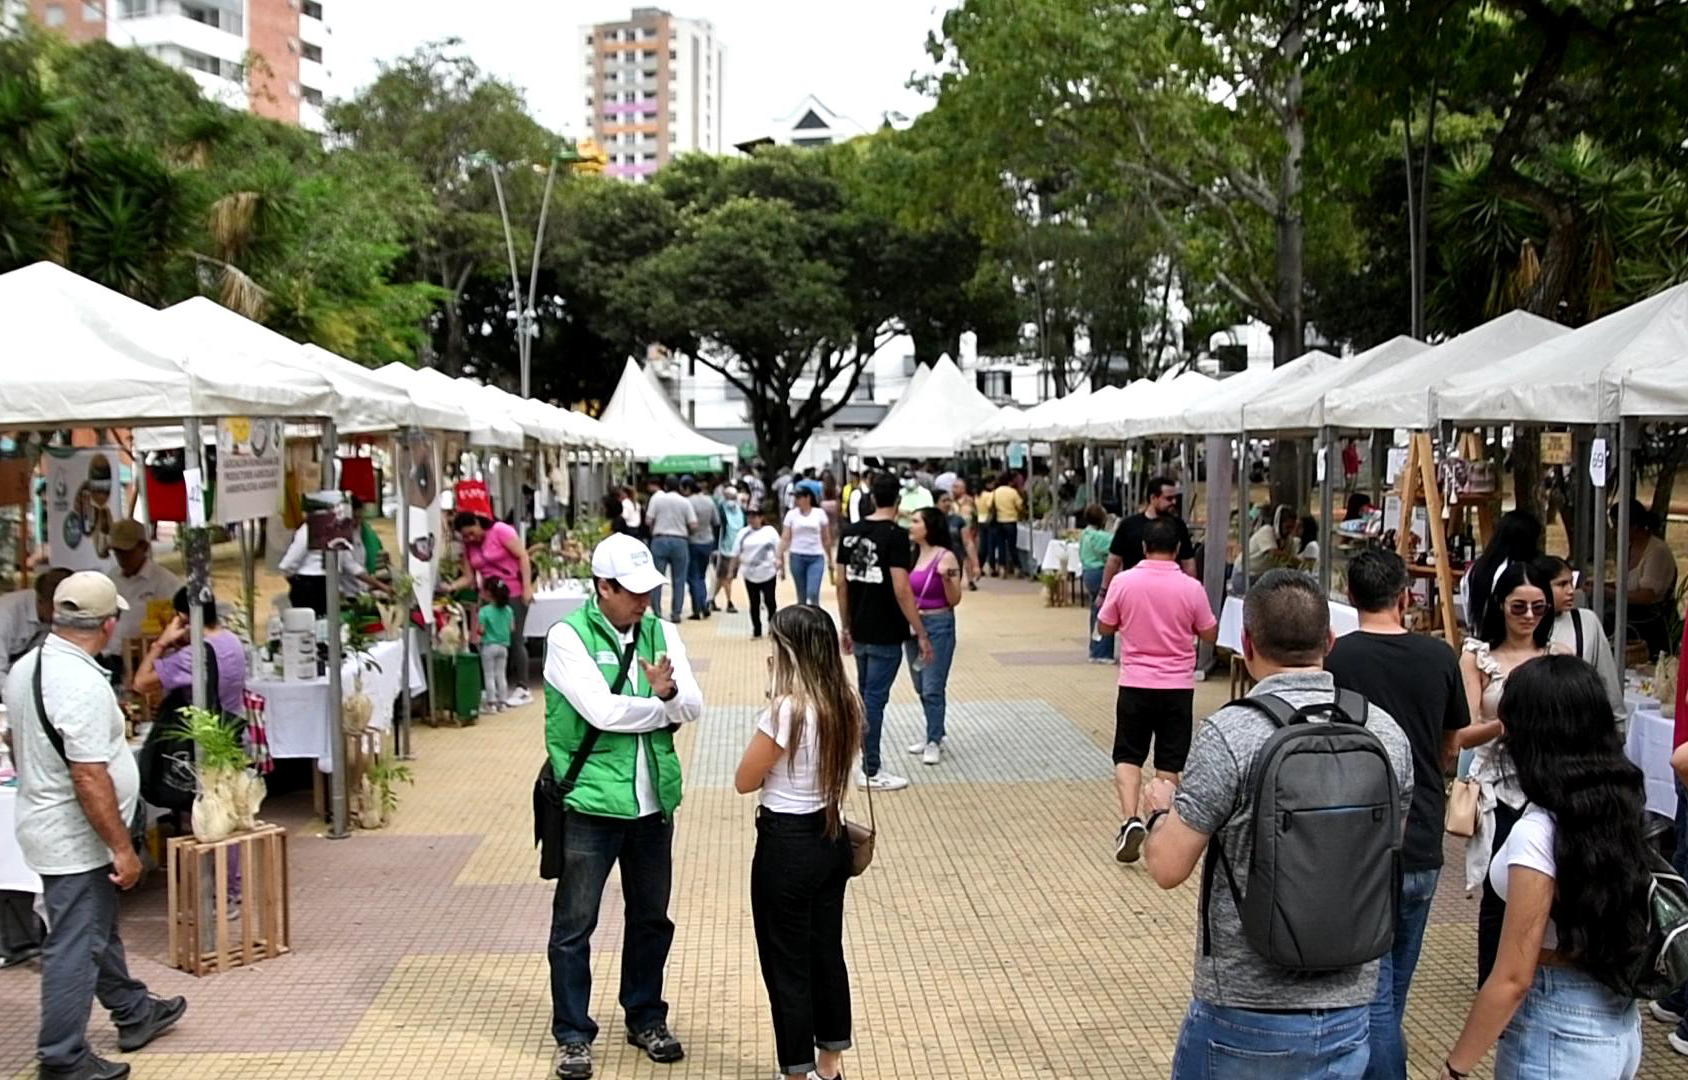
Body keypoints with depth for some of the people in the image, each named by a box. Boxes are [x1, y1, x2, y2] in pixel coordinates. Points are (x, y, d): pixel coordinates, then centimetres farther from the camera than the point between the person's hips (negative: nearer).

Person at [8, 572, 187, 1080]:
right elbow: (89, 777, -28)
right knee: (75, 947, 0)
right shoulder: (82, 683, -26)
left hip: (47, 824, 10)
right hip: (77, 839, -10)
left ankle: (134, 1013, 39)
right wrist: (122, 848, -22)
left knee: (98, 929, 23)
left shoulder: (25, 667, 4)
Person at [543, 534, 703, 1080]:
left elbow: (694, 706, -3)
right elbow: (601, 710, -21)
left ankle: (646, 1018, 33)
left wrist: (668, 691, -25)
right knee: (575, 923, 4)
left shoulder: (661, 632, 4)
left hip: (654, 800, 5)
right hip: (591, 803, -5)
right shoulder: (568, 636, -11)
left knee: (651, 916, 16)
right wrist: (663, 708, -8)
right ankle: (573, 1035, 17)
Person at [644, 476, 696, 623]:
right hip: (680, 541, 0)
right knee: (678, 579, 6)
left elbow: (648, 520, -4)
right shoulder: (685, 502, 0)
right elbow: (693, 524, -5)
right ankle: (676, 613, 5)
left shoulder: (657, 498, 0)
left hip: (660, 540, 0)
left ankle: (656, 612, 3)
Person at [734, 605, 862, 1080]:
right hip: (831, 837, 8)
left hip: (787, 845, -8)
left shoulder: (785, 711, -23)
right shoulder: (846, 704, -1)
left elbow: (745, 781, -13)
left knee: (786, 964, 8)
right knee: (827, 953, 19)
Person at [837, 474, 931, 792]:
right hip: (885, 635, -7)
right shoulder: (895, 535, -16)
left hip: (860, 632, 7)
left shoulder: (850, 533, 5)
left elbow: (842, 584, 9)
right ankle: (871, 771, 8)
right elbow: (901, 591, -21)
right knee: (875, 698, 0)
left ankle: (867, 762, 27)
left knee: (865, 696, 18)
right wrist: (922, 635, -16)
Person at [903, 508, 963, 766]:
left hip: (938, 626, -7)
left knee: (933, 688, -5)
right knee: (921, 687, 14)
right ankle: (934, 735, 27)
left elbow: (954, 600, -11)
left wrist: (946, 578, -26)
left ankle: (934, 742, 3)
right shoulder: (911, 555, 5)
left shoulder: (946, 557, -12)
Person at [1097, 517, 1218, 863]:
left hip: (1135, 684, 0)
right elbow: (1210, 635, 2)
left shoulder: (1123, 582, -9)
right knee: (1169, 763, 10)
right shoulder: (1191, 588, -8)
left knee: (1128, 756, 9)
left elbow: (1104, 627, 2)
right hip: (1177, 686, 0)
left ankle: (1130, 819, -9)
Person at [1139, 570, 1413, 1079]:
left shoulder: (1230, 735, -18)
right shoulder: (1387, 732, -2)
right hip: (1350, 1008, 5)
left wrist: (1160, 810, 5)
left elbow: (1168, 867, -15)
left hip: (1248, 1010, -4)